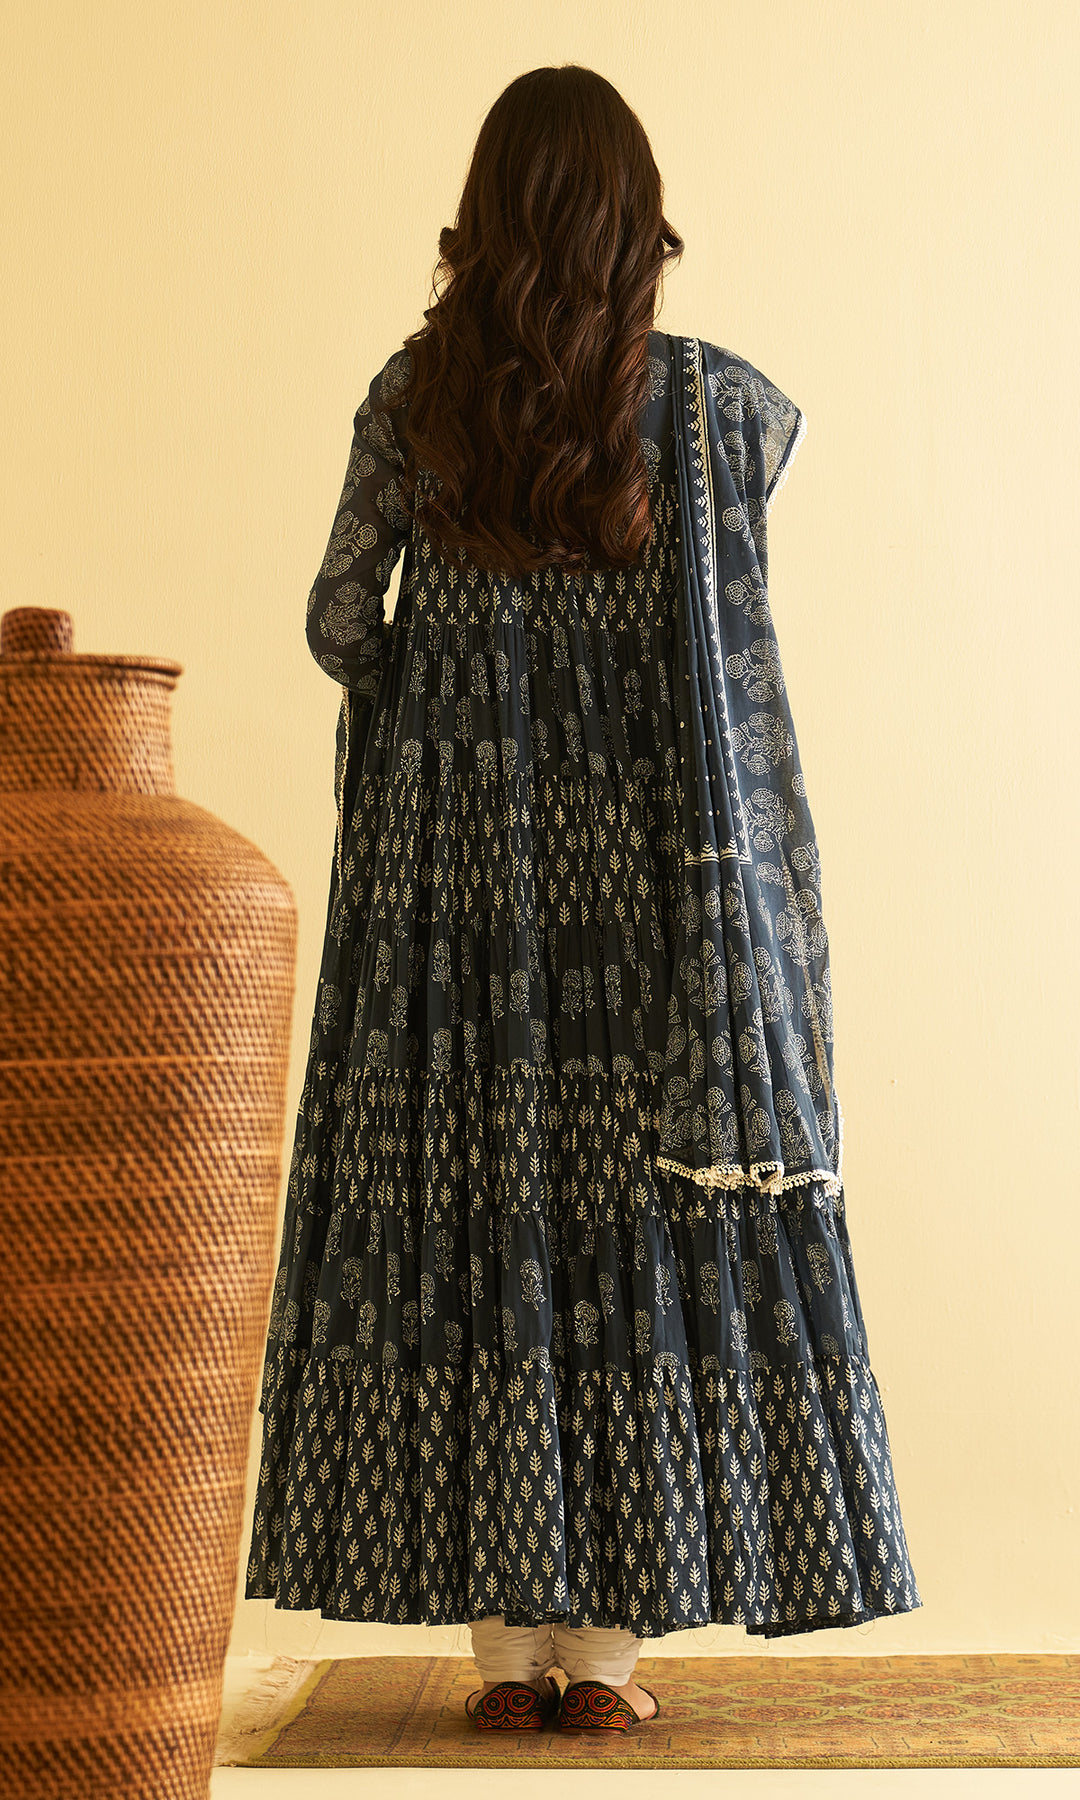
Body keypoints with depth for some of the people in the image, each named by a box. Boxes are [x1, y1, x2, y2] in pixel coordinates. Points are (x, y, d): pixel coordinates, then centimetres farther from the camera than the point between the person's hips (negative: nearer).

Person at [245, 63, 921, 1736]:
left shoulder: (413, 398, -2)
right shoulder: (720, 400, -3)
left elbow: (338, 623, 4)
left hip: (453, 876, 1)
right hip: (644, 882, 0)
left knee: (471, 1221, 5)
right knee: (648, 1221, 5)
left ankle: (509, 1640, 8)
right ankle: (609, 1637, 8)